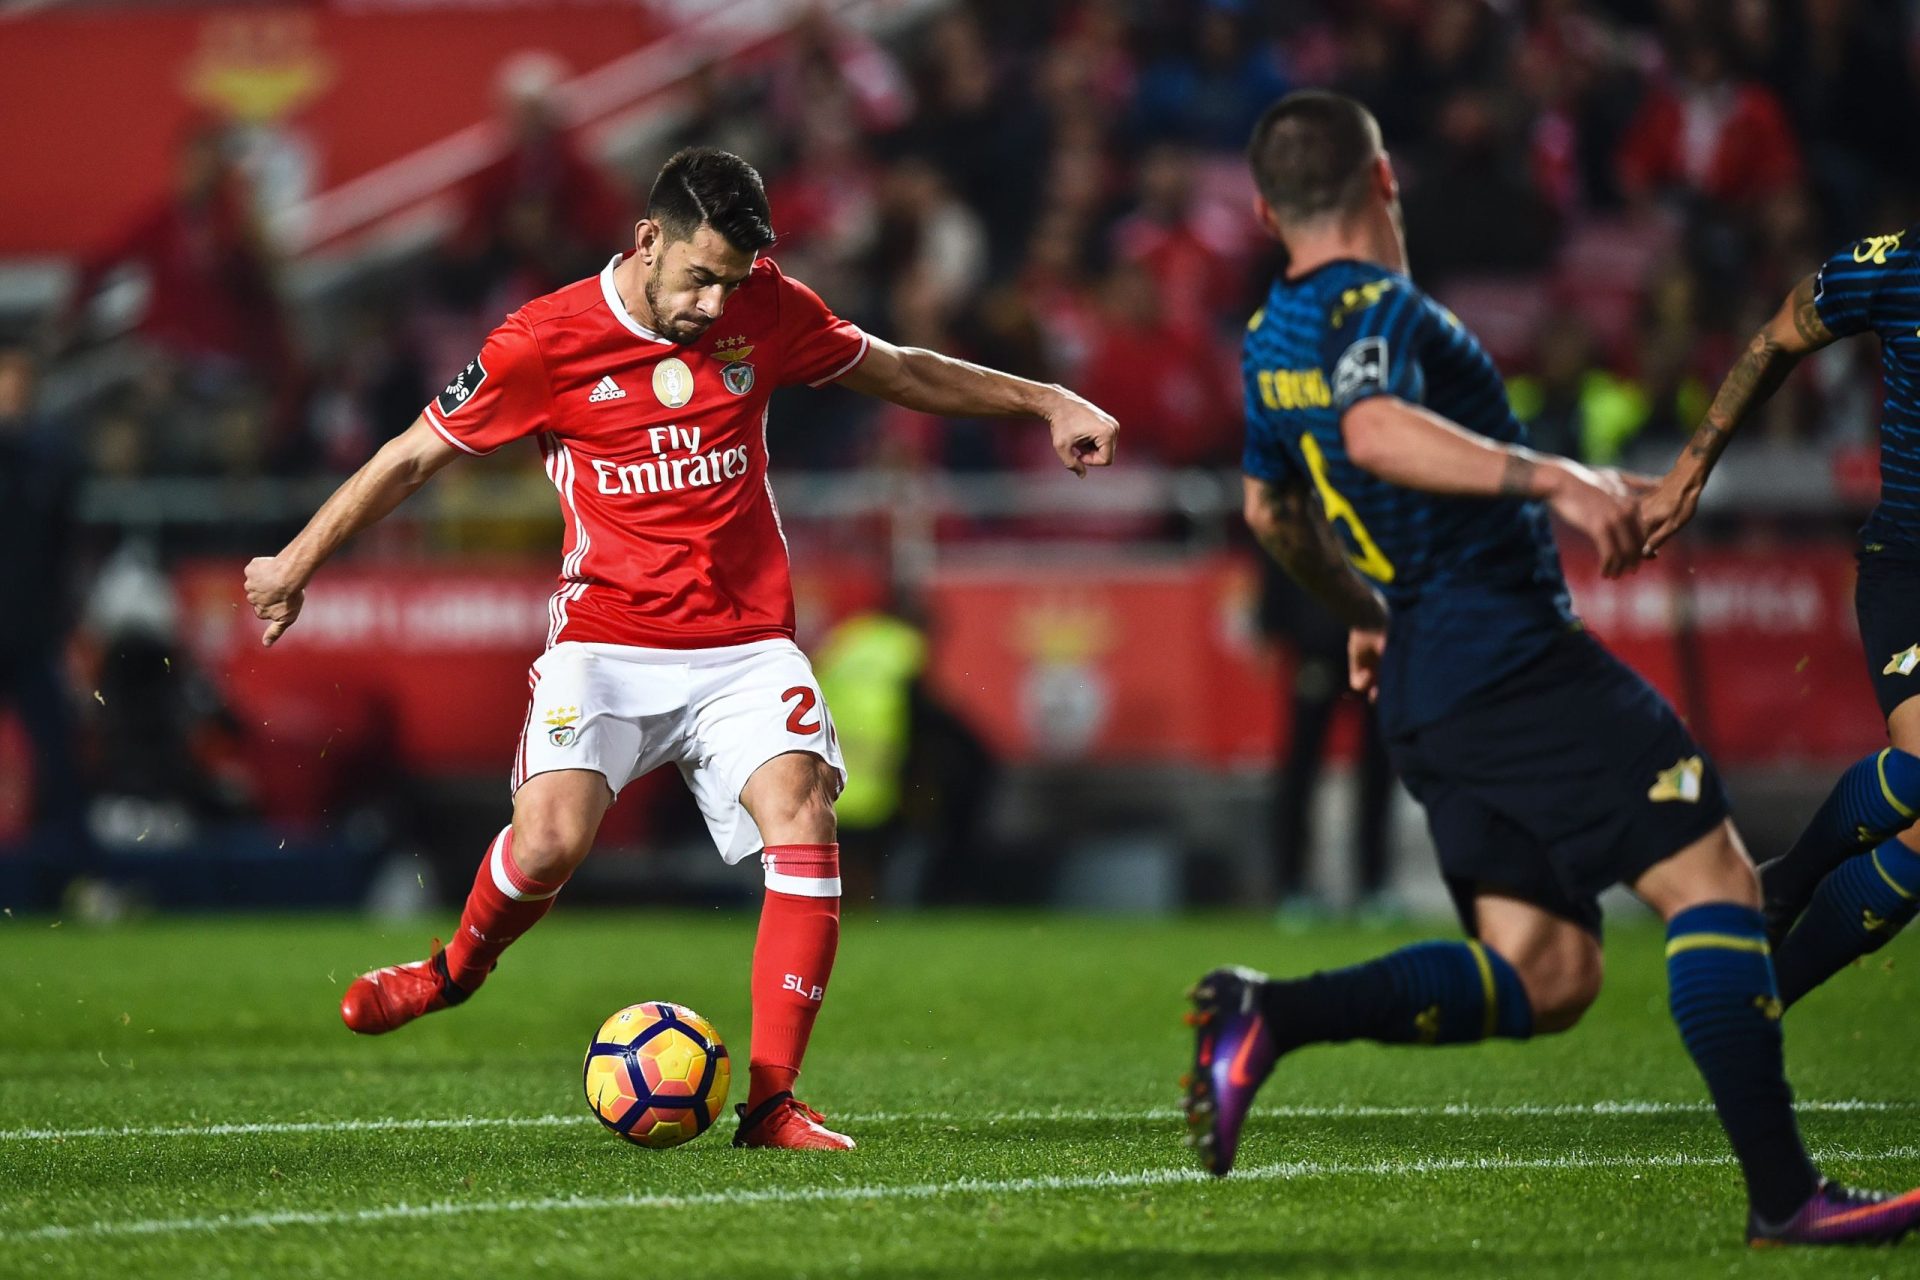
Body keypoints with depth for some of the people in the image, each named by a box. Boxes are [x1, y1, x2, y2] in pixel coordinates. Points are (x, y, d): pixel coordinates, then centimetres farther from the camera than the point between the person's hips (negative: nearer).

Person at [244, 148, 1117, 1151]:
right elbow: (414, 455, 4)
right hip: (605, 640, -2)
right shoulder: (547, 342, -7)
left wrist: (1047, 402, 17)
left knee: (802, 816, -21)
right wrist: (298, 562, 9)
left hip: (746, 643, 2)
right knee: (550, 838, -24)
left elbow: (900, 371, 19)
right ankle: (458, 966, 11)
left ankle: (769, 1100, -17)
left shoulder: (768, 310, 3)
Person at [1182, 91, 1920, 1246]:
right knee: (1710, 878, -8)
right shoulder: (1374, 307, -9)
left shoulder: (1272, 338, 19)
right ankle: (1784, 1196, -14)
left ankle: (1272, 1011, -10)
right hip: (1511, 660, -9)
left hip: (1426, 681, 9)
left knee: (1543, 977, 5)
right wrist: (1554, 479, -41)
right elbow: (1376, 431, -32)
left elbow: (1271, 508, 34)